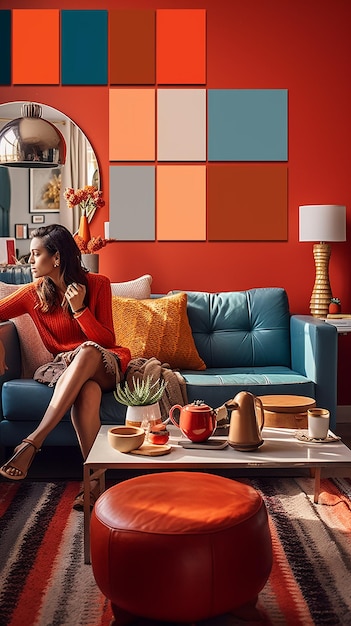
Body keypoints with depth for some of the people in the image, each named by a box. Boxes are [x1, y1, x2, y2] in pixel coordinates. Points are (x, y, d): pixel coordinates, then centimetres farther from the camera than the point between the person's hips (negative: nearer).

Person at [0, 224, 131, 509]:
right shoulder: (35, 292, 3)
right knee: (87, 391, -39)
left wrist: (80, 309, -19)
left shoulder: (97, 284, -3)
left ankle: (31, 443, -46)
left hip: (103, 365, -1)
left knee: (86, 352, -40)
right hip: (67, 368, 1)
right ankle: (95, 479, -41)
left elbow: (107, 341, -6)